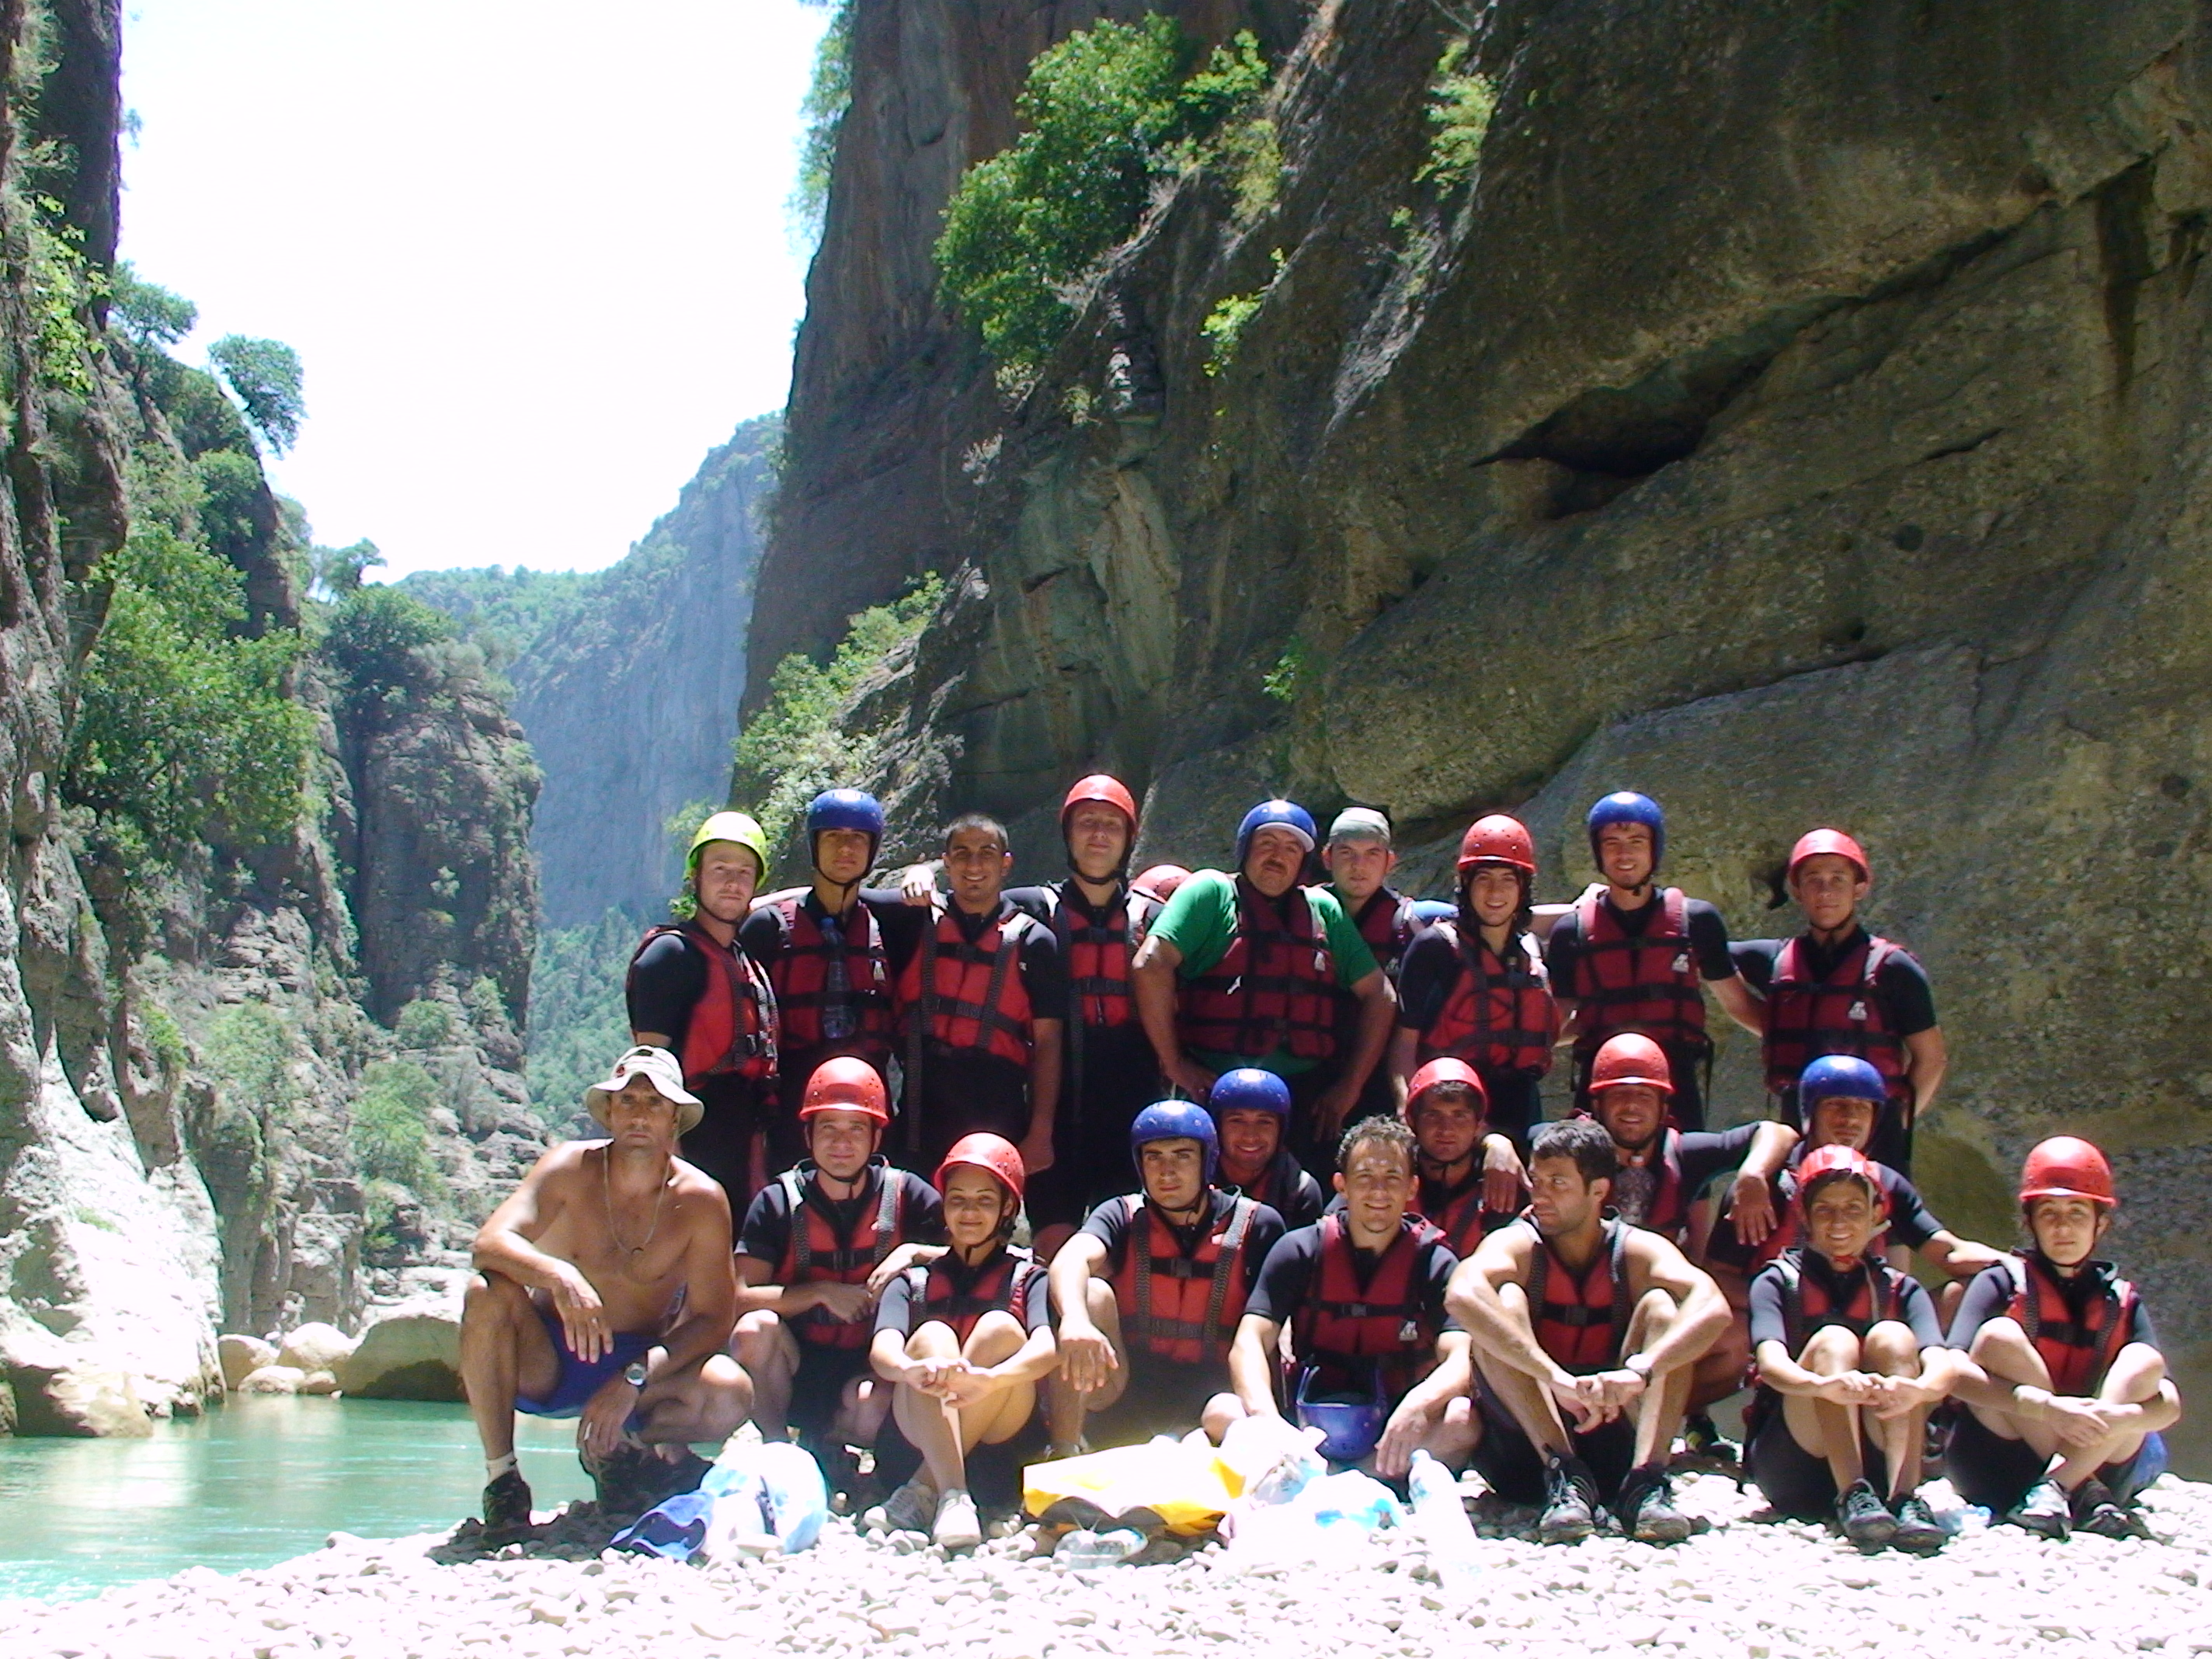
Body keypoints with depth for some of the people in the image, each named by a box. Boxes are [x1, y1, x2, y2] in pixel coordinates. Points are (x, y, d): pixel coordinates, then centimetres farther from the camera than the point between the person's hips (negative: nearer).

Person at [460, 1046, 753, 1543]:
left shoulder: (700, 1199, -10)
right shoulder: (571, 1168, -11)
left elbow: (713, 1318, -11)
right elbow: (491, 1241, -25)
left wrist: (634, 1379, -25)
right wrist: (558, 1276, -45)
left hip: (642, 1365, 1)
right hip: (545, 1363, -1)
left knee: (731, 1394, -27)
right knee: (487, 1293, -30)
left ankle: (613, 1450, 4)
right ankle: (501, 1478, -18)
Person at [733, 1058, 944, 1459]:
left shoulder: (906, 1195, -1)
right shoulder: (779, 1202, -2)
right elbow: (742, 1298, -11)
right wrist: (822, 1293, -21)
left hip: (871, 1365, -1)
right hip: (797, 1363, 1)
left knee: (872, 1409, -35)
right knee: (756, 1328, -31)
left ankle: (827, 1441, 1)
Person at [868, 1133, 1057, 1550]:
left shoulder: (1027, 1276, 12)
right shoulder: (914, 1280, 16)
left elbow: (1047, 1349, -10)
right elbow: (882, 1349, -5)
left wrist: (989, 1378, -34)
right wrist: (912, 1369, -32)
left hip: (1001, 1430, -1)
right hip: (919, 1428, 1)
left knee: (1000, 1328, -24)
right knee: (932, 1335, -25)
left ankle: (922, 1489, -29)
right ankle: (952, 1498, -45)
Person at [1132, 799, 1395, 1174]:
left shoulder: (1323, 910, 14)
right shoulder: (1212, 892, 1)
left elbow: (1379, 995, 16)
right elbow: (1151, 965, -12)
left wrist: (1350, 1087, 8)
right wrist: (1174, 1065, -12)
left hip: (1307, 1102, 4)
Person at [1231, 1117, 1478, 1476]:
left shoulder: (1434, 1261, -1)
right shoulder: (1299, 1251, 0)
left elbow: (1461, 1361, -15)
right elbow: (1250, 1344, -10)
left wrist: (1418, 1405, -39)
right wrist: (1266, 1419, -33)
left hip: (1393, 1436, 0)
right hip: (1309, 1425, 0)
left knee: (1462, 1421, -33)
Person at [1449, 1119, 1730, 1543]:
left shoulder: (1638, 1250, -2)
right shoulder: (1517, 1245, -6)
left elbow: (1713, 1309, -22)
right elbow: (1462, 1295, -31)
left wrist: (1639, 1371, -40)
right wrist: (1557, 1378, -42)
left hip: (1615, 1435, 1)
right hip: (1528, 1440, -1)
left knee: (1660, 1305, -16)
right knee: (1504, 1301, -21)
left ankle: (1645, 1481, -32)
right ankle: (1564, 1477, -32)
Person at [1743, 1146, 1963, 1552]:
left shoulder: (1901, 1291, 10)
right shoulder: (1778, 1282, 5)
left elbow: (1943, 1367, -11)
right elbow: (1771, 1363, -17)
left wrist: (1917, 1388, -37)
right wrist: (1825, 1385, -41)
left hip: (1879, 1457, 2)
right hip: (1791, 1467, -1)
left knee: (1892, 1337, -20)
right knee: (1833, 1340, -23)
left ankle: (1904, 1499, -37)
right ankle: (1852, 1498, -42)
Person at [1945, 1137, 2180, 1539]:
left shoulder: (2121, 1300, 7)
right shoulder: (2001, 1284, -1)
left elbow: (2169, 1404, -5)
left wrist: (2116, 1417, -29)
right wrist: (2048, 1407, -32)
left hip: (2099, 1460, 2)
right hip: (1996, 1469, -2)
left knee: (2144, 1362, -16)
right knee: (1998, 1337, -22)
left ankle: (2052, 1491, -31)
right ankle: (2086, 1498, -26)